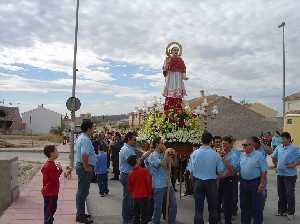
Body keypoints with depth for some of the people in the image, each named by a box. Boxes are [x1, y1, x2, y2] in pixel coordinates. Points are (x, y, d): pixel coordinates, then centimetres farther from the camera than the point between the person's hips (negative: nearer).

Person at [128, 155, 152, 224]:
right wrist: (149, 194, 5)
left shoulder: (130, 173, -3)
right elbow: (149, 183, -9)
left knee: (136, 215, 16)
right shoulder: (144, 171, -15)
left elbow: (130, 186, 5)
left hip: (135, 197, 4)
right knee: (144, 216, 5)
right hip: (144, 196, -4)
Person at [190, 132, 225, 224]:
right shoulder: (215, 154, -11)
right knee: (213, 208, 15)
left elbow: (191, 171, -6)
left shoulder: (194, 153, -9)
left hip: (198, 182, 0)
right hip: (211, 182, 0)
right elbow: (221, 171, -7)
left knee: (198, 209, 7)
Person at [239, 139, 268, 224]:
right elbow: (239, 168, 16)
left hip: (255, 183, -6)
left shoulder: (259, 155, -9)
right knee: (244, 206, 15)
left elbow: (264, 171, -11)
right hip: (243, 182, 6)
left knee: (256, 207, 3)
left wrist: (262, 184, -16)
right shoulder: (242, 155, 9)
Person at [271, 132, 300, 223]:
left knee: (289, 194, 2)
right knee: (281, 193, 15)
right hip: (280, 174, 6)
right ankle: (282, 210, 29)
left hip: (289, 175, -6)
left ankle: (290, 213, 14)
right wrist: (276, 164, 12)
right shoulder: (279, 147, 5)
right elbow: (273, 156, 20)